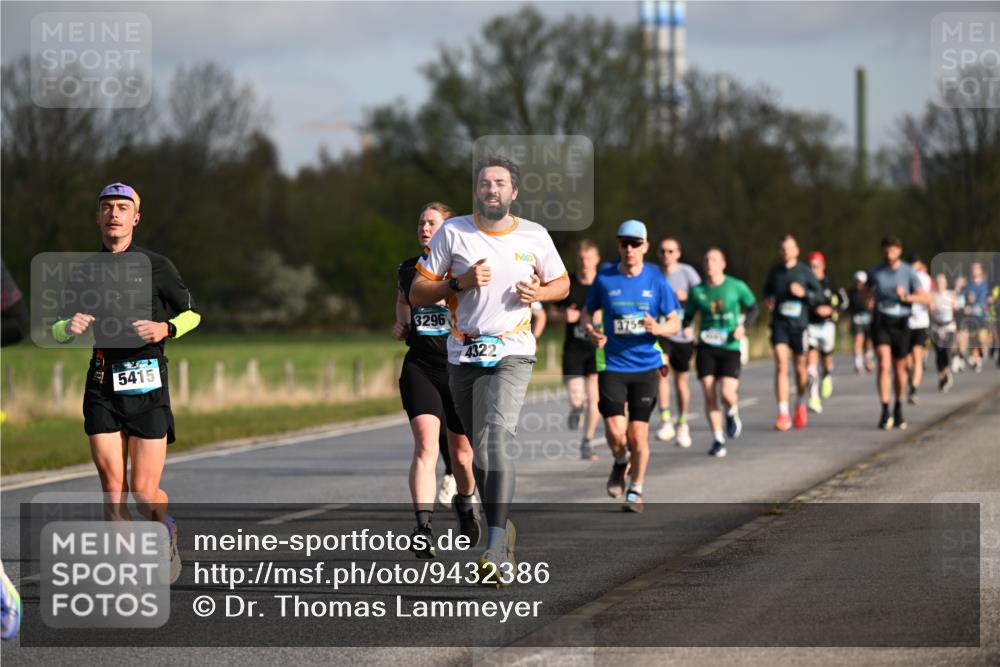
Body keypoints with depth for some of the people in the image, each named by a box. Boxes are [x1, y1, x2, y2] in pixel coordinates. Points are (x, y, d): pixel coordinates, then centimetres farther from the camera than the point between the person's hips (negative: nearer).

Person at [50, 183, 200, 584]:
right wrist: (69, 327, -8)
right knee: (112, 487, -6)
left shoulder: (156, 266, 2)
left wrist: (165, 329, -9)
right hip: (102, 384, 2)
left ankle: (167, 536, 27)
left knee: (144, 491, -5)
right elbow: (57, 331, 16)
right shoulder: (84, 270, 10)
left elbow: (191, 313, 12)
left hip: (147, 383, -2)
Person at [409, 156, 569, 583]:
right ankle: (503, 529, 30)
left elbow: (562, 284, 19)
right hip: (463, 355, 2)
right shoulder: (453, 232, 1)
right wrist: (460, 282, -15)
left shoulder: (534, 236, 4)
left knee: (497, 436, -23)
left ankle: (496, 548, -30)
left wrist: (538, 292, -4)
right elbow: (417, 294, 1)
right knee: (479, 452, 9)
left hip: (511, 354, -2)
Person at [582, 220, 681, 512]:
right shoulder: (604, 279, 0)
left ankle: (635, 491, 19)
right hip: (612, 365, 0)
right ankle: (620, 463, 23)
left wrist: (659, 328, -18)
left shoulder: (657, 281, -1)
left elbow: (674, 322, 4)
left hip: (646, 366, 0)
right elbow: (588, 312, 13)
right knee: (615, 430, -12)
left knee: (638, 433, 0)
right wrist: (590, 331, -9)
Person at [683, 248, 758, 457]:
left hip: (730, 347, -2)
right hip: (706, 347, 2)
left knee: (727, 393, -16)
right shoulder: (697, 290, 5)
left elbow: (753, 308, 10)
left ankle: (732, 414, 21)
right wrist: (686, 328, -9)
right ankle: (718, 440, 8)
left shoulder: (736, 286, 1)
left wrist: (744, 326, -7)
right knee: (709, 395, -5)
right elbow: (688, 315, 13)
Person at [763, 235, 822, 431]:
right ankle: (783, 413, -18)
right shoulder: (775, 271, 5)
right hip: (779, 324, 0)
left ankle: (801, 405, 37)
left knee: (800, 367, 10)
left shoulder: (804, 271, -1)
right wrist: (769, 299, 1)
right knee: (781, 365, -14)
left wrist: (804, 294, -15)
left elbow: (819, 293, 3)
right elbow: (767, 289, 22)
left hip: (799, 324, 0)